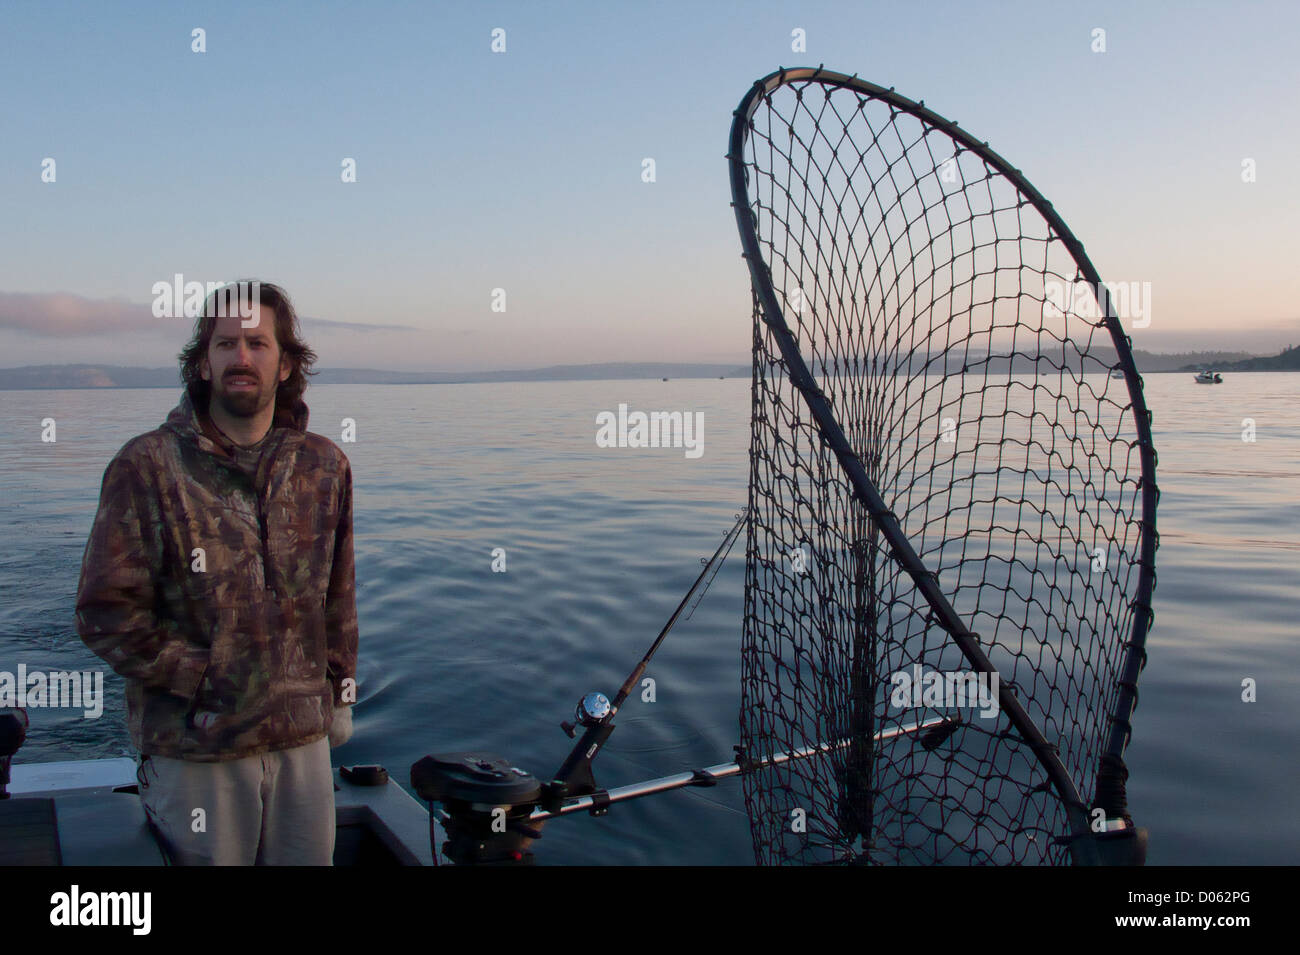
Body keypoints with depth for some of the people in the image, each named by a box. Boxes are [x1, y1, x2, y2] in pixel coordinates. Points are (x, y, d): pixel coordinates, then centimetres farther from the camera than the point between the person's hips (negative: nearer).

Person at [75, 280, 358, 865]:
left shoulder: (324, 467, 5)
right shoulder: (147, 467, -7)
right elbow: (105, 614, -9)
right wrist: (207, 680, -13)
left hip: (304, 739, 4)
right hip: (194, 749, -3)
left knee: (310, 857, 15)